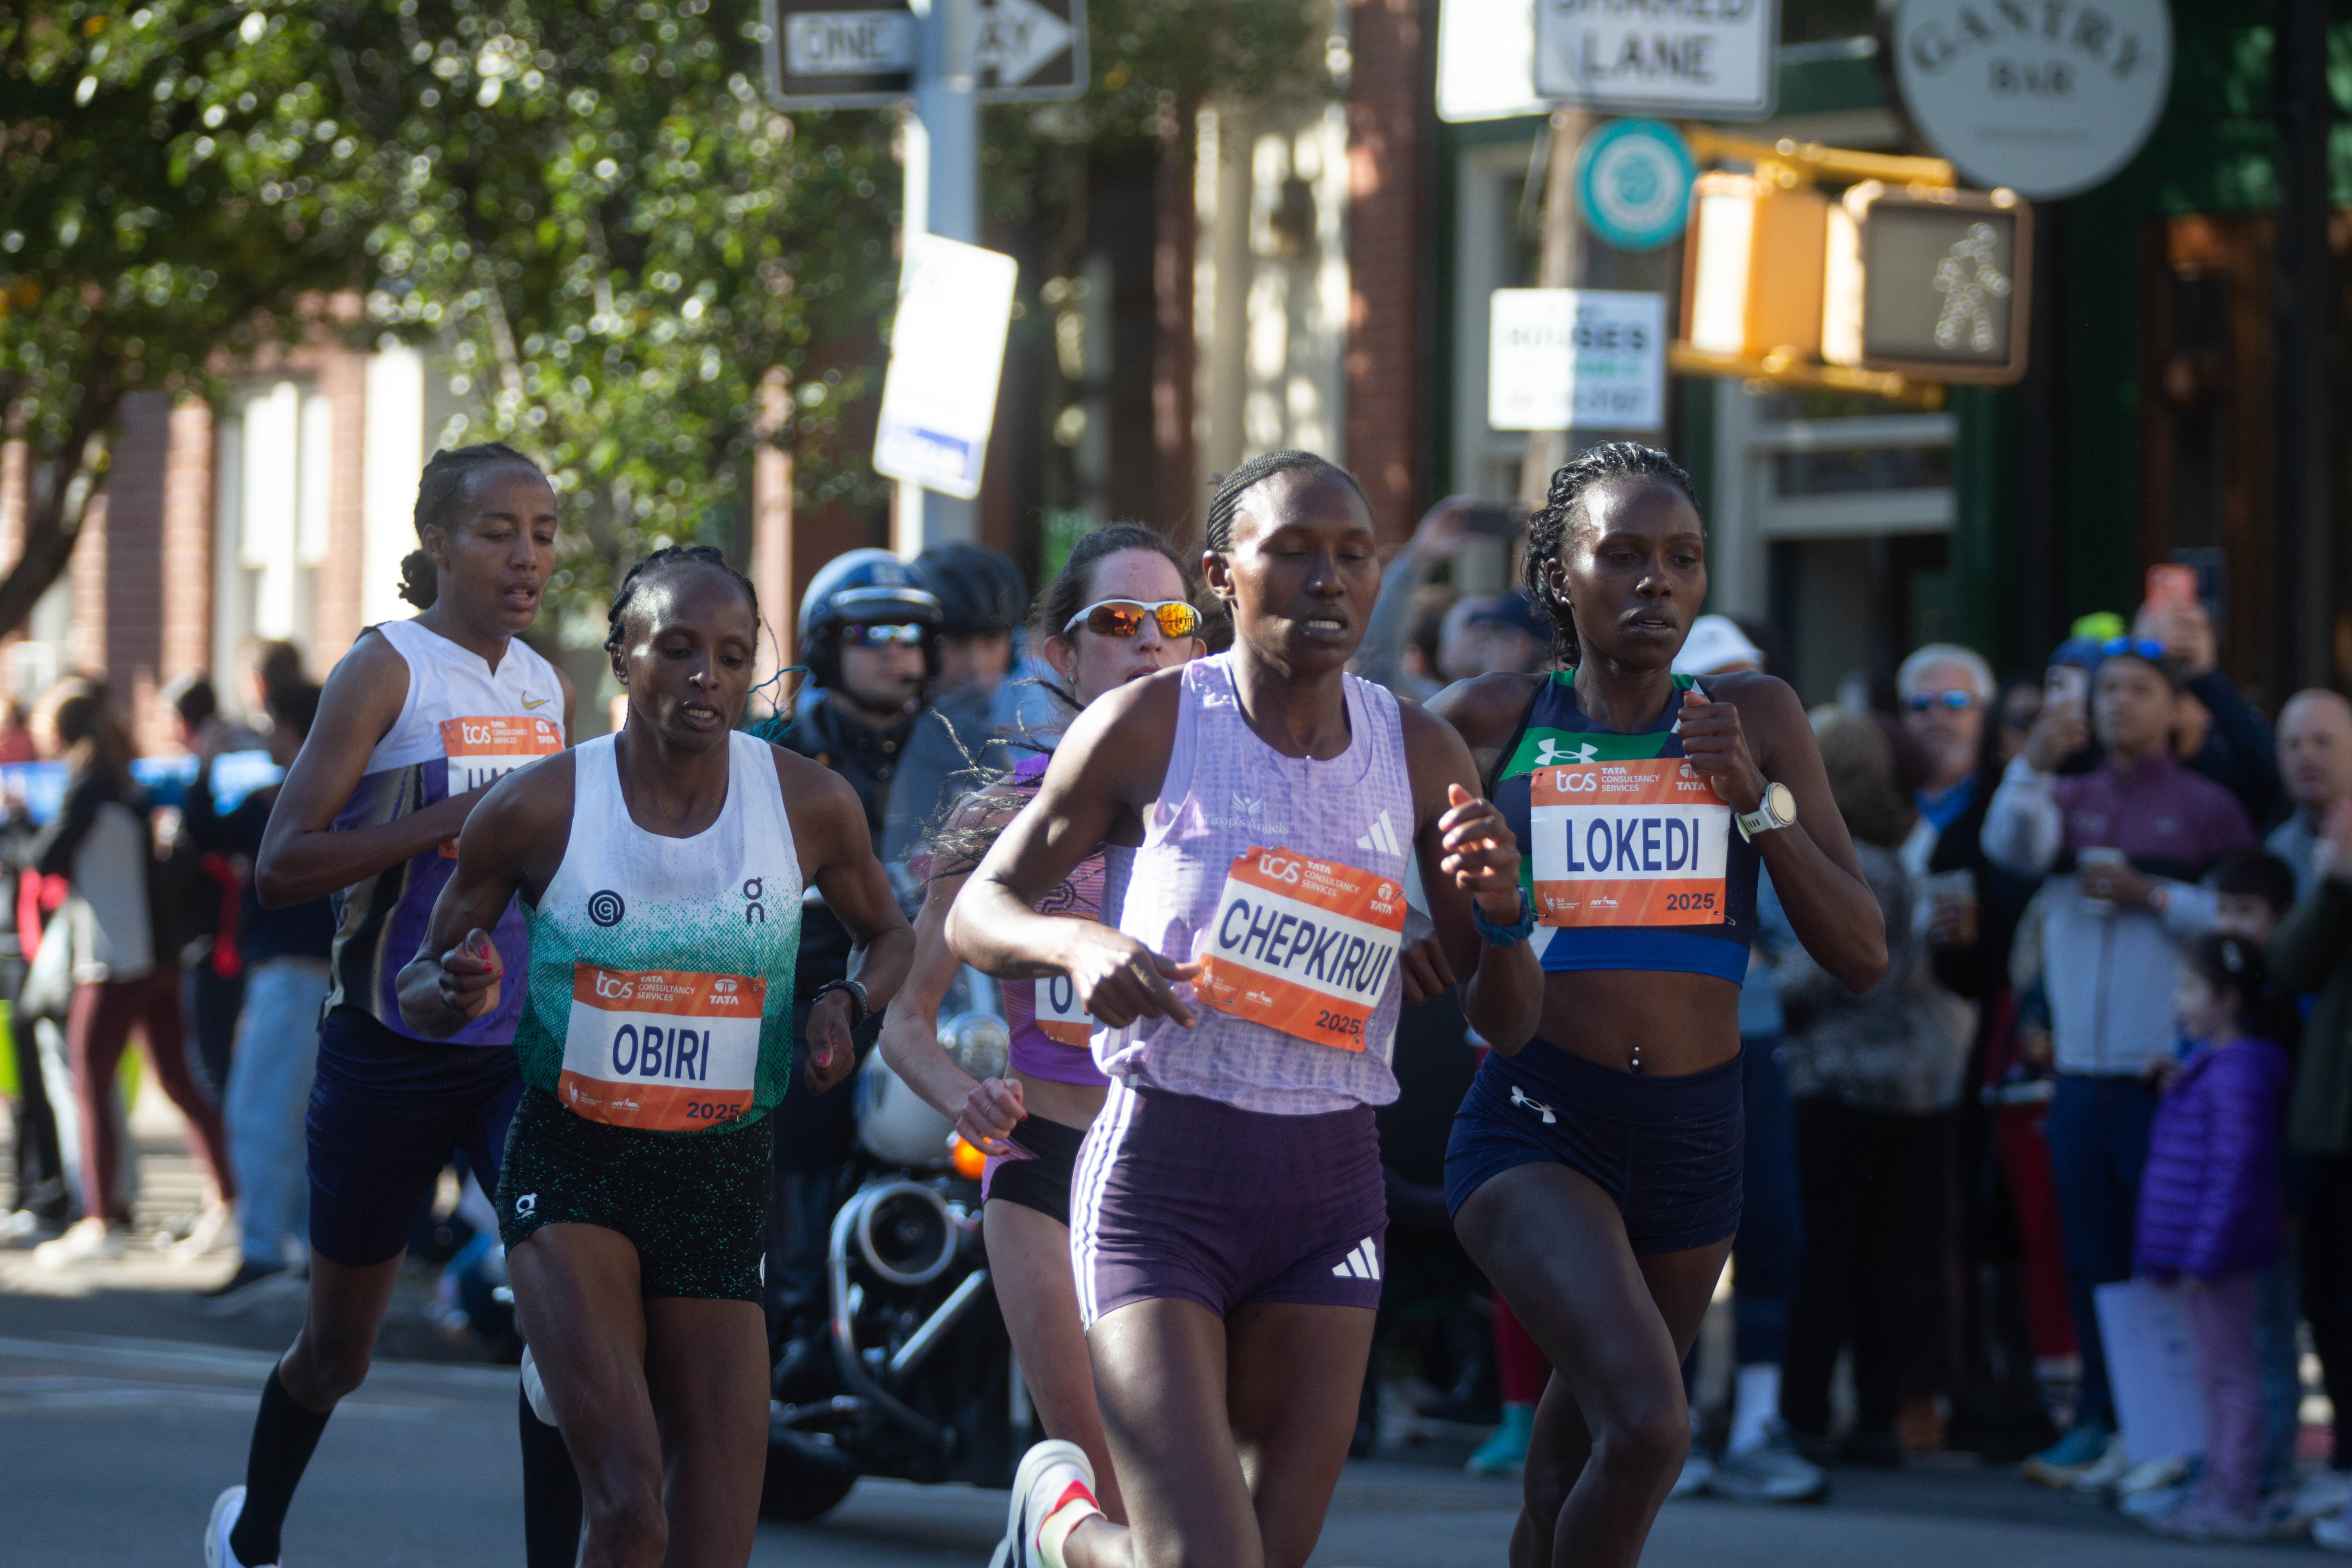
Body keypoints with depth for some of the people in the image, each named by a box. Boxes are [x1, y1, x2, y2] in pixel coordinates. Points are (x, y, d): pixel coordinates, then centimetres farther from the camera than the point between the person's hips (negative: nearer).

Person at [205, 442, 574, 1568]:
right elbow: (282, 865, -18)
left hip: (523, 1047, 4)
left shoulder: (549, 689, 9)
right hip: (394, 1045, -4)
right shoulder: (387, 669, -9)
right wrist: (453, 820, -25)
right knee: (339, 1347, 13)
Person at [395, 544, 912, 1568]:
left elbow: (886, 933, 18)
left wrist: (849, 1004, -4)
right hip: (572, 1165, -3)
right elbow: (421, 983, 6)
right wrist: (455, 994, -19)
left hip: (723, 1175, 3)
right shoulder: (537, 808, -6)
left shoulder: (811, 806, -1)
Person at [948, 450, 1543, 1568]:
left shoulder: (1419, 755, 5)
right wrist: (1079, 943, -19)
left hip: (1333, 1183, 4)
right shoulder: (1147, 728, -5)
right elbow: (975, 913, 2)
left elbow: (1505, 1025, 9)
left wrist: (1500, 913, -13)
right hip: (1162, 1177, -4)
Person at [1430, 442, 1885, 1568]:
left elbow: (1863, 956, 1)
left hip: (1695, 1138, 3)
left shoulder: (1754, 720, 5)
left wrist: (1756, 796, -10)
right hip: (1535, 1126, -3)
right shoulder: (1486, 726, 0)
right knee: (1647, 1425, -26)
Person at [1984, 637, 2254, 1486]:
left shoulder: (2206, 806, 3)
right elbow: (2013, 845, -7)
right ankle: (2101, 1421, 13)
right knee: (2091, 1257, 6)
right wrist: (2035, 762, -23)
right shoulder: (2071, 800, 13)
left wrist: (2155, 896, -12)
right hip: (2082, 1067, 4)